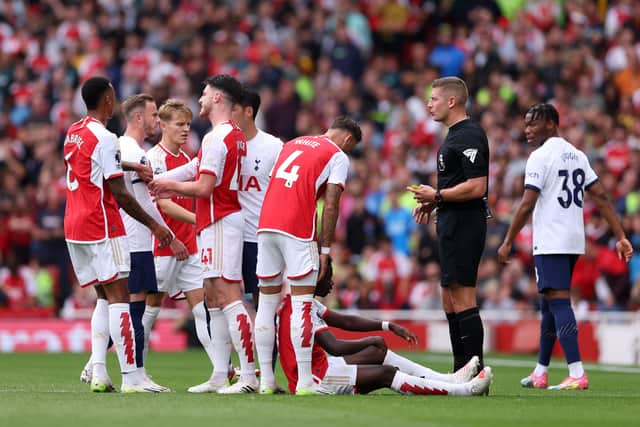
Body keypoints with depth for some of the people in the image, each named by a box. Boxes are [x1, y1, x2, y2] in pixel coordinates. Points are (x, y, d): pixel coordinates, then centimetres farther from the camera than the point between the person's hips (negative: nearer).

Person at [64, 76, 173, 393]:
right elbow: (120, 194, -15)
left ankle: (98, 372, 5)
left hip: (74, 226, 8)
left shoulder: (72, 134, 11)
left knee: (105, 297, 13)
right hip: (102, 228, -8)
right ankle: (131, 377, -13)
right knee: (118, 297, -8)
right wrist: (153, 225, -9)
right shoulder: (105, 138, -14)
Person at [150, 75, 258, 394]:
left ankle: (249, 376, -18)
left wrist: (170, 184, -2)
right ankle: (220, 376, 14)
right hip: (215, 223, 11)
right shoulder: (235, 135, 17)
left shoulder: (217, 138, -15)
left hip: (220, 222, -11)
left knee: (227, 296, -13)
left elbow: (203, 188, -17)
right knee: (213, 297, 12)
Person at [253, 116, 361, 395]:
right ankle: (304, 382, -6)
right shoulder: (338, 157, 5)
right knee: (302, 303, -3)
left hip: (266, 225, 6)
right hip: (298, 230, -6)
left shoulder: (293, 144, 24)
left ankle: (266, 380, 11)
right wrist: (325, 249, -1)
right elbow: (330, 207, -4)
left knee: (267, 301, 10)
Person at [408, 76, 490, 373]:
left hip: (464, 223, -11)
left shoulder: (468, 136, -15)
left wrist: (436, 196, -14)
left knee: (462, 297, -11)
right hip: (452, 224, 11)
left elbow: (476, 187, -22)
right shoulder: (454, 136, 18)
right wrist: (432, 203, 14)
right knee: (449, 298, 12)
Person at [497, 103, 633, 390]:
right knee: (548, 305, 17)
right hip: (574, 241, 9)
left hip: (550, 242, -9)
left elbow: (527, 205, -14)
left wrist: (508, 242, -7)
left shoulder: (540, 156, -9)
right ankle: (540, 372, 23)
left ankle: (577, 374, -21)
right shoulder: (577, 155, 14)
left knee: (558, 303, -12)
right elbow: (601, 197, 11)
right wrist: (620, 237, 11)